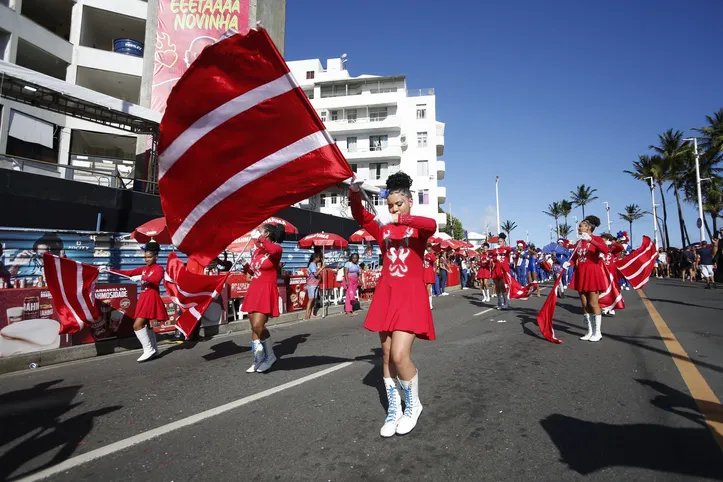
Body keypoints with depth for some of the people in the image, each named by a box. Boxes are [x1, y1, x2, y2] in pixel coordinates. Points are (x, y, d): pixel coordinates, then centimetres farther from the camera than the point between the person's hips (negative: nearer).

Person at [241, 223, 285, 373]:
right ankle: (258, 360, 19)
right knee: (254, 327, 8)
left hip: (267, 291, -8)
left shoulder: (277, 247, -7)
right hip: (254, 290, 8)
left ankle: (270, 356, 6)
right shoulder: (257, 250, 13)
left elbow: (273, 250, -34)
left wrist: (261, 240, -21)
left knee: (258, 326, -16)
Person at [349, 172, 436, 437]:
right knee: (387, 355, 8)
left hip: (411, 295, -4)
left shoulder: (418, 228, 1)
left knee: (400, 356, -11)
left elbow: (431, 224, -23)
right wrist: (354, 192, -22)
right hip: (386, 294, 4)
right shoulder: (382, 228, 10)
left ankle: (413, 405, 17)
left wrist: (397, 219, -36)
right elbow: (360, 216, -4)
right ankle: (393, 410, 26)